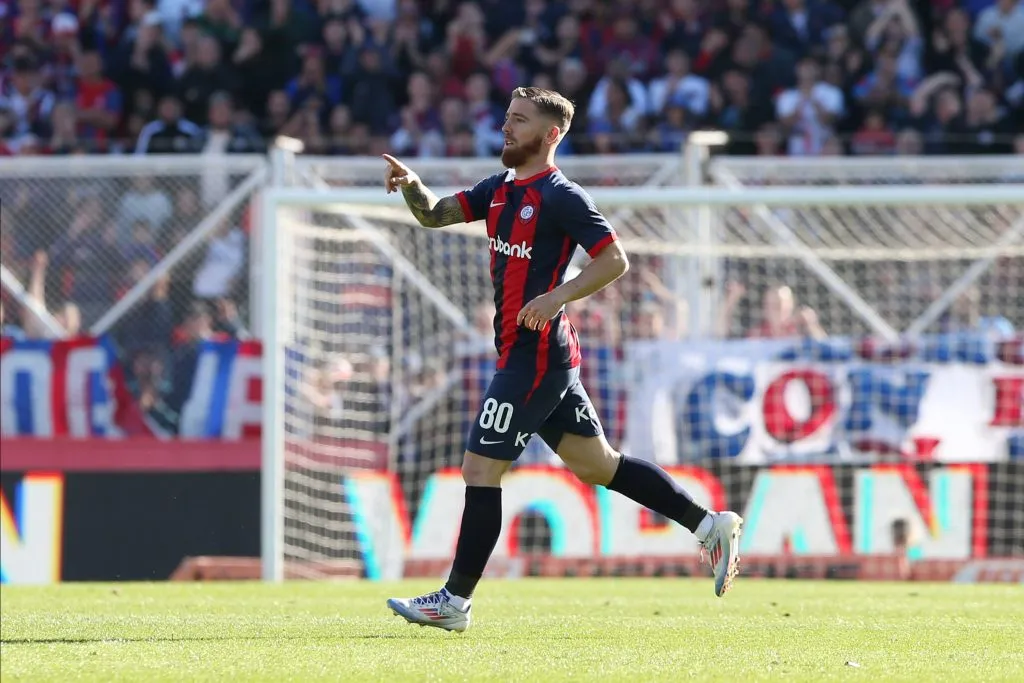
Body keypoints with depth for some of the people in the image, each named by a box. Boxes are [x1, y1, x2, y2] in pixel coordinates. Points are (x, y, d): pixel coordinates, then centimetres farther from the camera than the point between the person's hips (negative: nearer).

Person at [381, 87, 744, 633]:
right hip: (548, 358, 9)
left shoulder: (560, 197, -12)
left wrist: (558, 297, -24)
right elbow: (434, 215, 14)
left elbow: (614, 259, -13)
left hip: (534, 356, -9)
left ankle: (455, 601, -1)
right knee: (595, 464, 13)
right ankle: (710, 525, 17)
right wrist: (411, 186, -6)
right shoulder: (500, 190, 15)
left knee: (480, 468, -6)